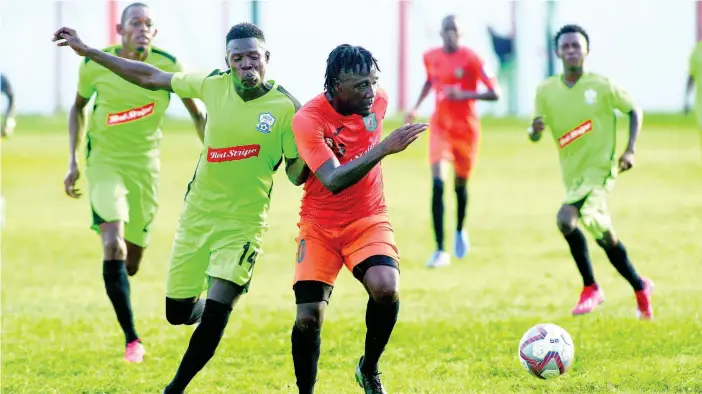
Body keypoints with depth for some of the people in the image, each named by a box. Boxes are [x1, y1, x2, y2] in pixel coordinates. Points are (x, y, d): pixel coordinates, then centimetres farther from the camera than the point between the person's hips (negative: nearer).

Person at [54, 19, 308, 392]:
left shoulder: (285, 106, -12)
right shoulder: (214, 85, -5)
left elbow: (296, 174, -5)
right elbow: (151, 78, 6)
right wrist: (86, 50, 7)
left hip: (243, 225, -3)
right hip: (197, 216, 3)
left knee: (215, 312, -16)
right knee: (178, 313, 11)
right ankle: (212, 306, 46)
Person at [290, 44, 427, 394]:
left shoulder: (377, 100, -7)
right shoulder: (307, 120, -22)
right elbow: (333, 181, -34)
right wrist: (384, 148, -41)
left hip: (368, 220, 2)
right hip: (320, 226, -2)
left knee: (386, 288, -25)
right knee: (308, 317, -11)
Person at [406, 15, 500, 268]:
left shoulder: (471, 59, -14)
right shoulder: (431, 57, 0)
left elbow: (495, 93, -16)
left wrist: (465, 95, -28)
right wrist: (416, 107, 14)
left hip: (466, 128, -2)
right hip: (440, 126, 2)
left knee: (460, 185, 13)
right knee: (438, 184, -15)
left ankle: (460, 231, 47)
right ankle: (440, 251, -14)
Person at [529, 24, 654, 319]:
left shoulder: (602, 86, -7)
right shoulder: (546, 91, 2)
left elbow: (634, 110, 6)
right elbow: (535, 136, 7)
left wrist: (630, 150, -7)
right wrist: (535, 129, -18)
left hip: (599, 169, -5)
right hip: (573, 174, 5)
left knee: (567, 219, -26)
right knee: (604, 237, 11)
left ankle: (590, 288, -12)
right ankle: (640, 287, 31)